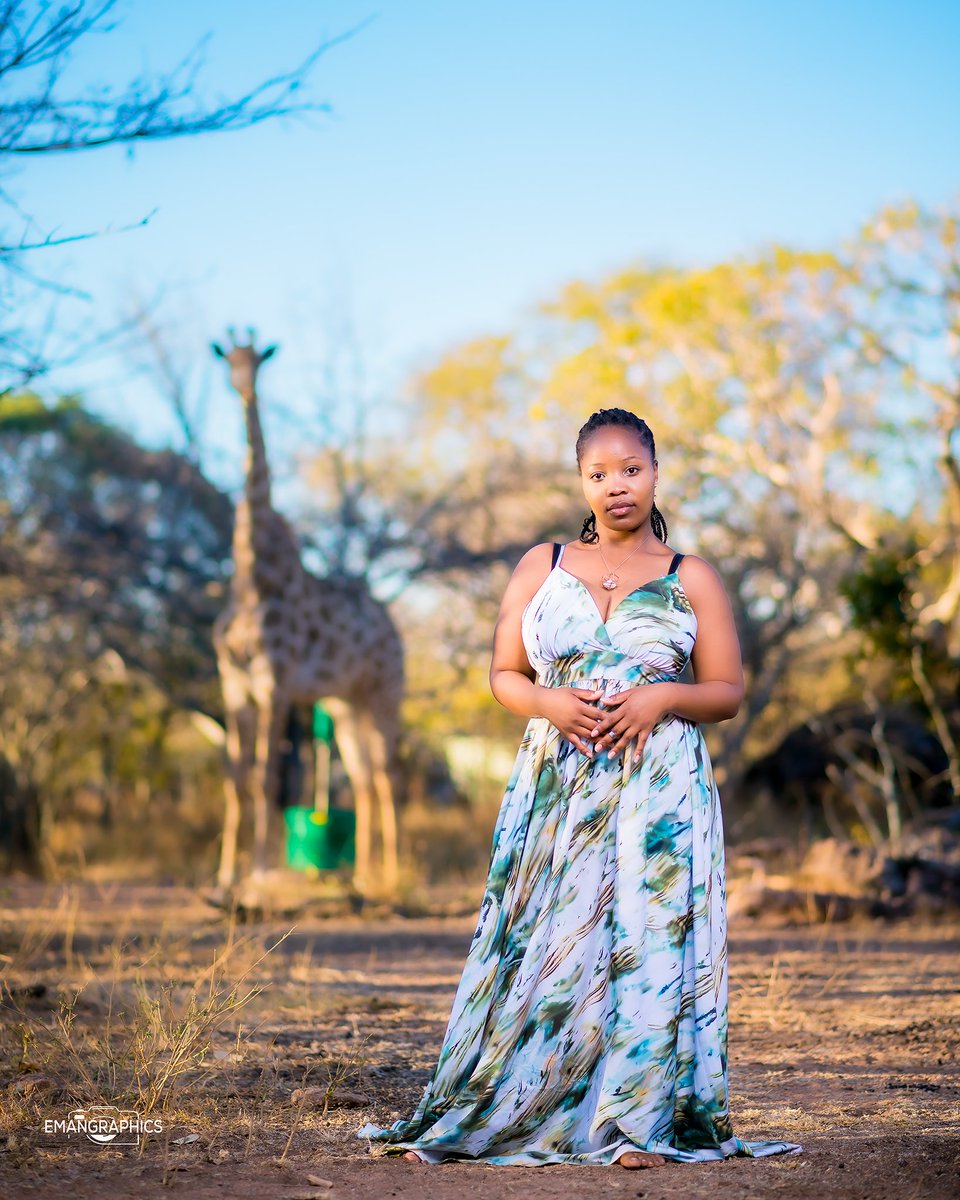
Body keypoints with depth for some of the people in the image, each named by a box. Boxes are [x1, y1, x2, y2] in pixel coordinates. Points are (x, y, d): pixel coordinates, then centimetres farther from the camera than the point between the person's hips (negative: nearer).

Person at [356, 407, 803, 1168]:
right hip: (557, 787, 1)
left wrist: (663, 698, -13)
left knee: (648, 938, -6)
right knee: (548, 943, -1)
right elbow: (505, 675, 12)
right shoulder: (541, 568, 12)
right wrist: (548, 703, -9)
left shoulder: (692, 580, 7)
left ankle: (642, 1122, -2)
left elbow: (728, 693, 6)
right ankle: (523, 1113, 6)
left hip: (658, 789, -1)